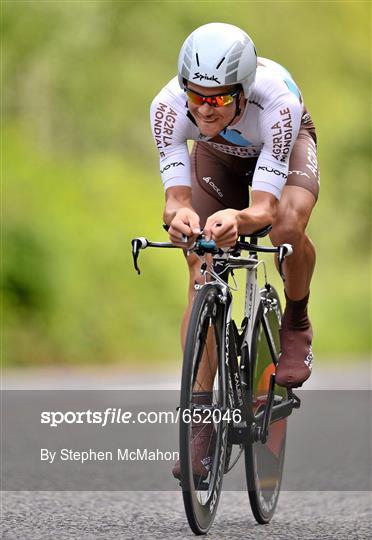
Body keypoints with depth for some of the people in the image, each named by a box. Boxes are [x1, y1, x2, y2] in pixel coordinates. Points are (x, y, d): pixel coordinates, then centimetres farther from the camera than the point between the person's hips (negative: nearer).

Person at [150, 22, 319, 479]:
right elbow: (176, 196, -36)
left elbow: (265, 205, -45)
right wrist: (180, 215, -60)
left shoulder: (277, 102, -42)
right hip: (218, 155, 2)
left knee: (288, 228, -35)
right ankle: (198, 421, -7)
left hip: (285, 146, -2)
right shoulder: (169, 107, -36)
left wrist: (237, 219, -68)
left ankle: (296, 325, -3)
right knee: (202, 279, -12)